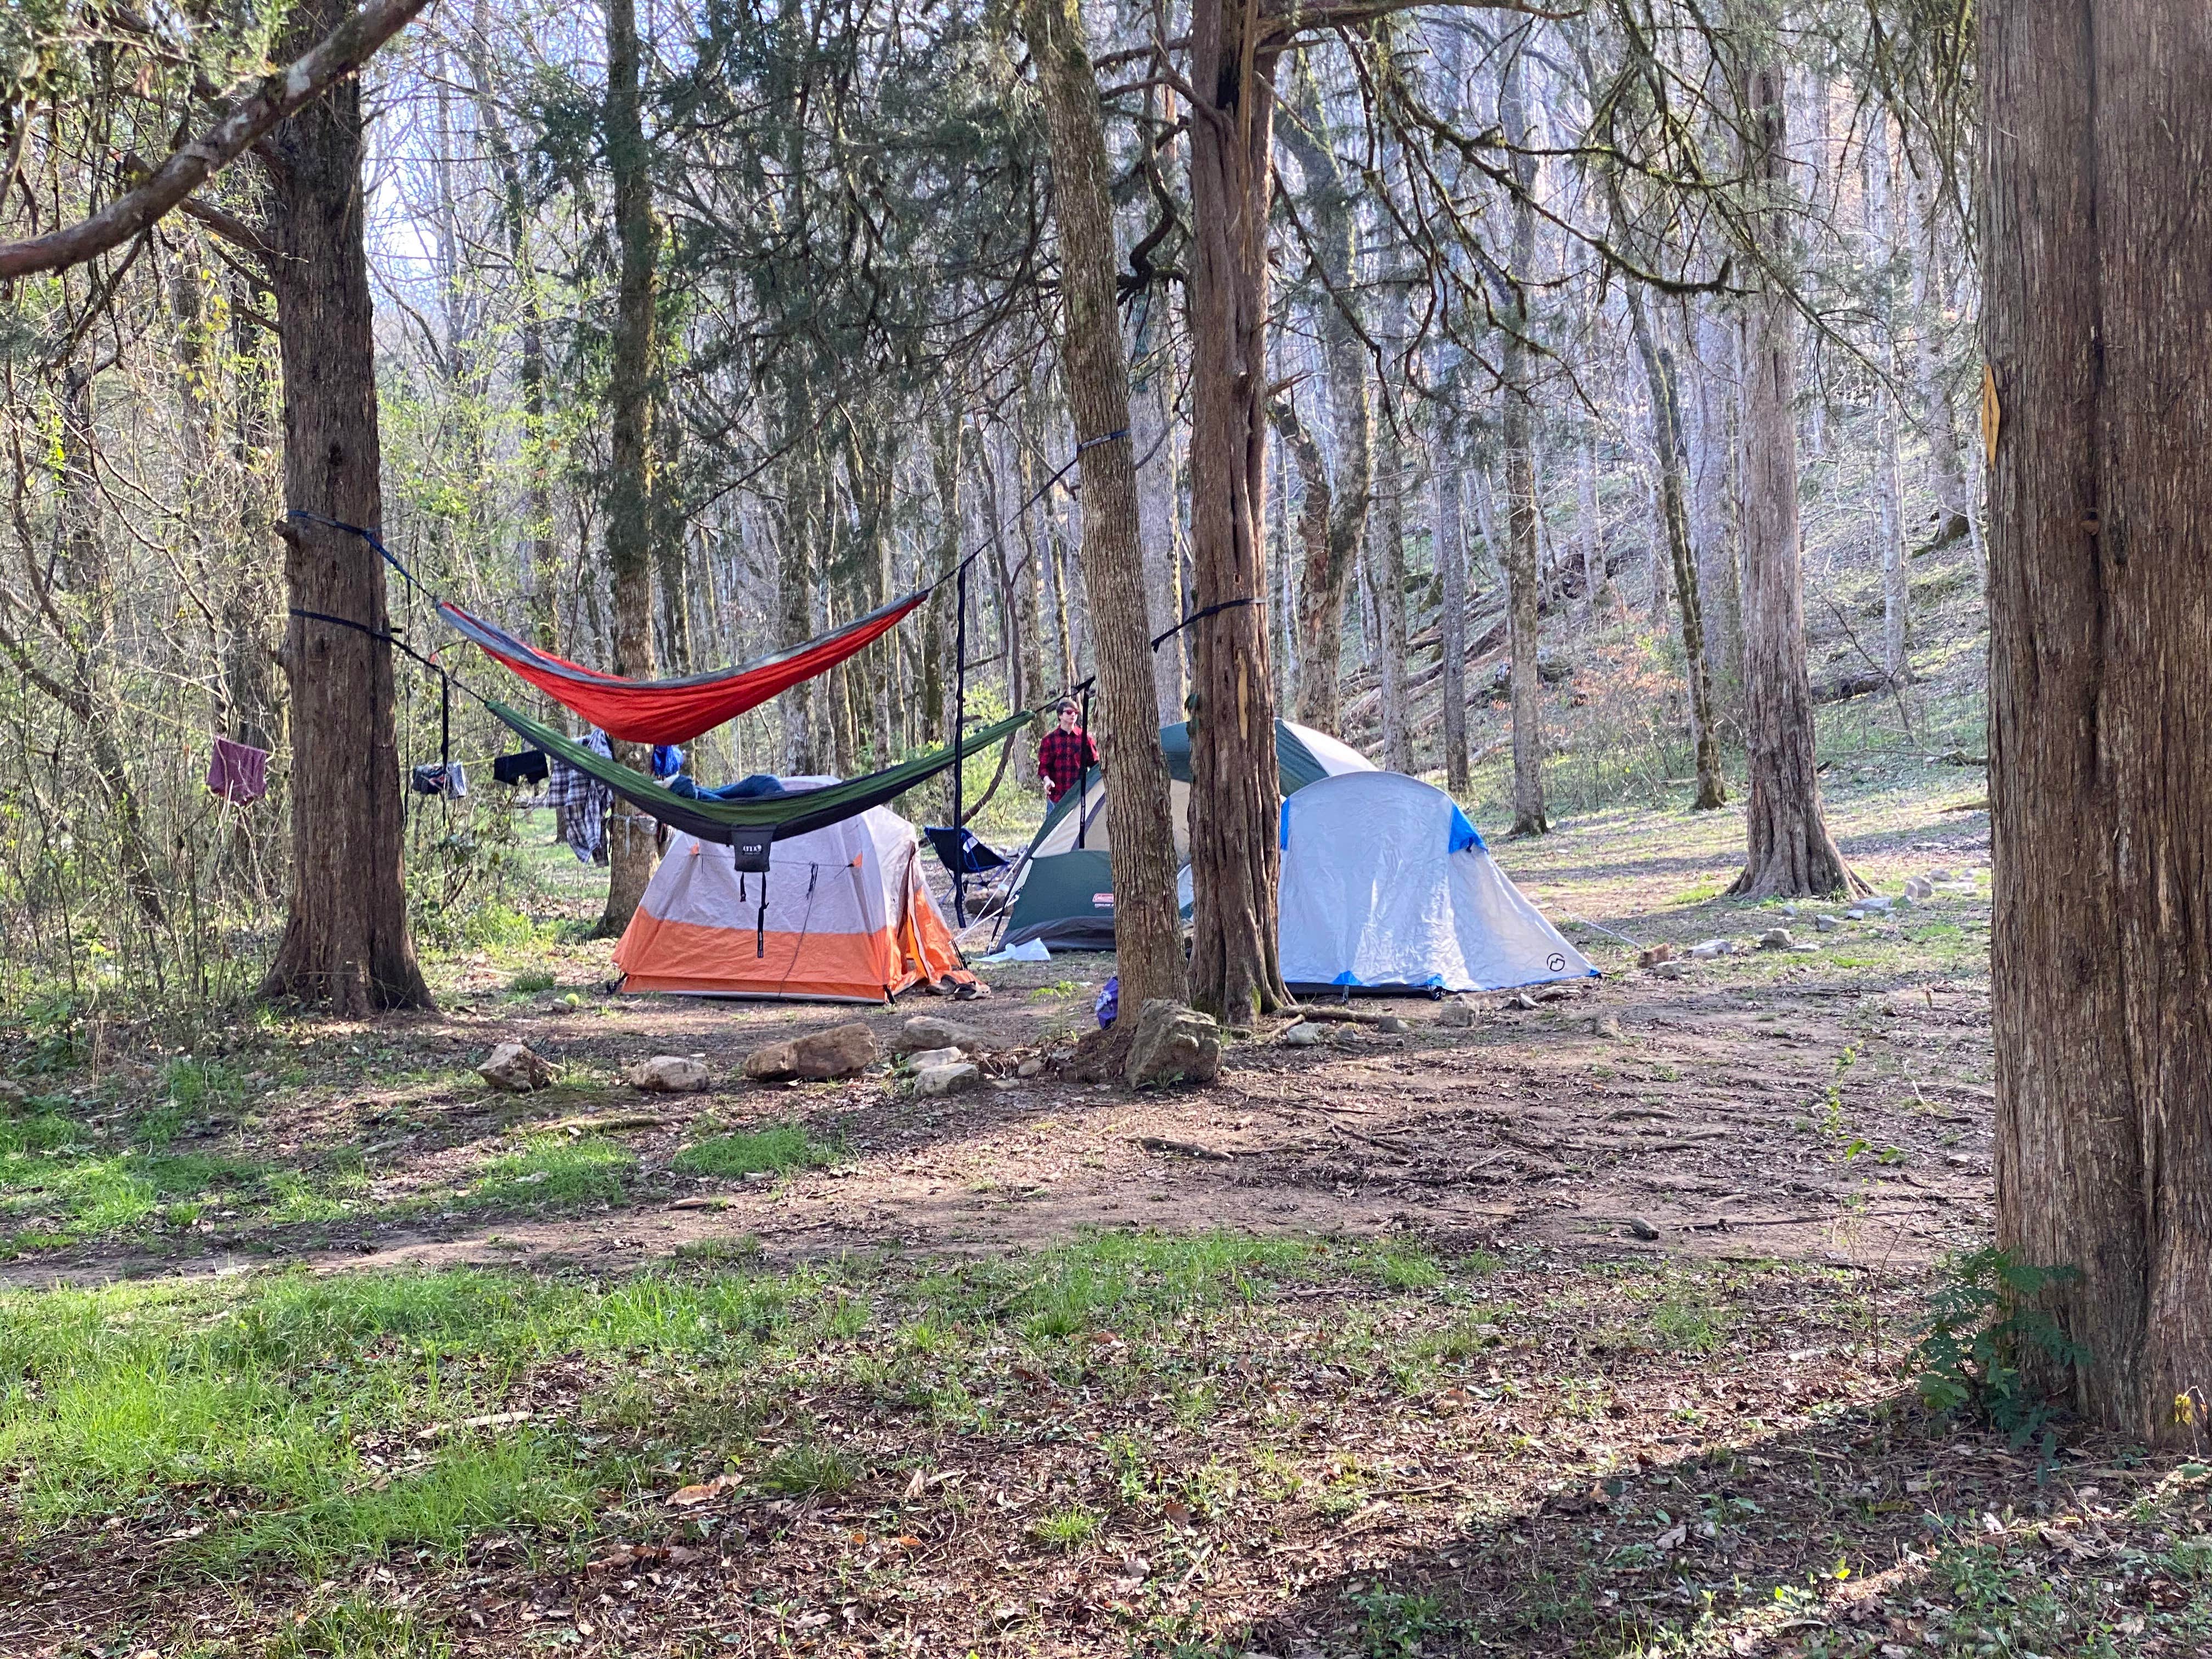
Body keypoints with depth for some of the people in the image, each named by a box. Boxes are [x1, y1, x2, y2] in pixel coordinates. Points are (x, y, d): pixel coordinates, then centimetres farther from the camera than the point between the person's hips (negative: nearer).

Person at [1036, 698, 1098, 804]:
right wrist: (1047, 779, -16)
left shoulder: (1084, 737, 7)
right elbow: (1043, 765, 4)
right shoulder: (1050, 738, 5)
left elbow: (1094, 762, 12)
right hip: (1057, 795, -1)